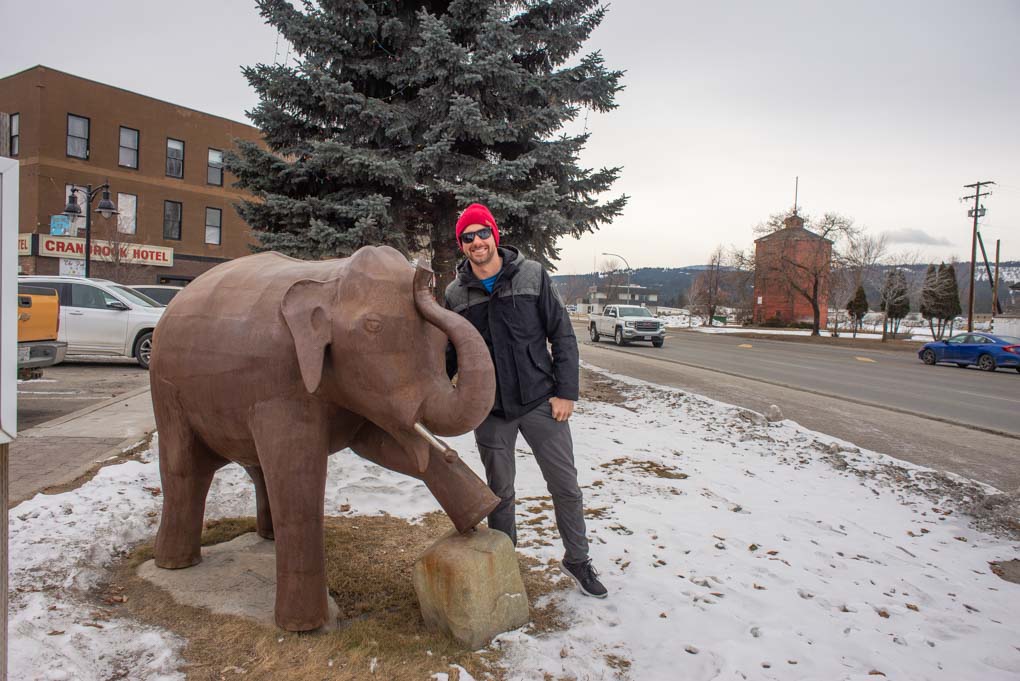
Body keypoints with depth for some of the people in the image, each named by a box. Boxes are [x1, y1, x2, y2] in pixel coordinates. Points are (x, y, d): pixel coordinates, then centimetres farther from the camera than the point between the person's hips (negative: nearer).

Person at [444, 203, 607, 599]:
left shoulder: (532, 275, -4)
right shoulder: (456, 294, 2)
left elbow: (562, 334, -3)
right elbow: (451, 354, 10)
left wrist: (566, 391, -8)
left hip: (540, 401, -1)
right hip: (490, 411, 1)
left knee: (566, 486, 6)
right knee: (500, 492, 13)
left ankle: (577, 560, 27)